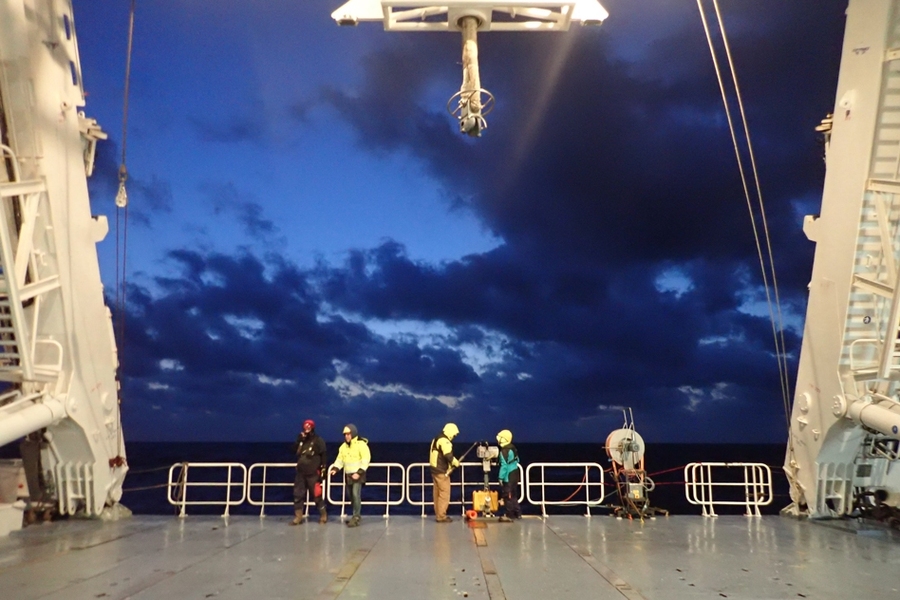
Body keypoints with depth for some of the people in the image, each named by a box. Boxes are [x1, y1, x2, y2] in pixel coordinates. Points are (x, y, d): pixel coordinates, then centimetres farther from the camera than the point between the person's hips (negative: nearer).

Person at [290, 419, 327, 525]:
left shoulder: (318, 440, -2)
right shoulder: (301, 439, 14)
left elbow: (323, 456, -4)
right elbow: (294, 451, 5)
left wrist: (323, 469, -10)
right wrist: (299, 440, -7)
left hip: (313, 473, -5)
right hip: (301, 472, 5)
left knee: (317, 495, -1)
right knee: (298, 495, 4)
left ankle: (323, 516, 11)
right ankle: (298, 517, 11)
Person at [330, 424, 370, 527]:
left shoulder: (361, 444, -12)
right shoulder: (343, 446, 9)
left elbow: (366, 460, -16)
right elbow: (340, 460, 12)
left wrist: (359, 472, -22)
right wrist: (335, 469, -6)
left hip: (358, 474, -7)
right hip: (348, 475, 7)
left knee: (356, 495, -16)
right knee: (351, 496, 12)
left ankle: (356, 517, -12)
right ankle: (356, 516, 24)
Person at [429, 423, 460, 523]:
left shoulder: (437, 439, 16)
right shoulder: (444, 441, -16)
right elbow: (448, 455, -28)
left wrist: (450, 463, 11)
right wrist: (455, 462, -11)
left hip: (435, 469, 10)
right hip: (442, 472, -10)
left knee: (438, 494, 14)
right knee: (444, 494, -4)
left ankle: (438, 514, 20)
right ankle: (441, 516, -2)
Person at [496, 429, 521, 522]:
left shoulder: (504, 451, -19)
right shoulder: (513, 448, 9)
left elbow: (504, 465, -22)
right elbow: (516, 460, 18)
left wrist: (501, 477, -17)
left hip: (508, 477, -9)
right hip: (515, 475, 9)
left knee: (507, 496, -5)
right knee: (513, 495, 18)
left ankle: (508, 515, -3)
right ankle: (517, 513, 25)